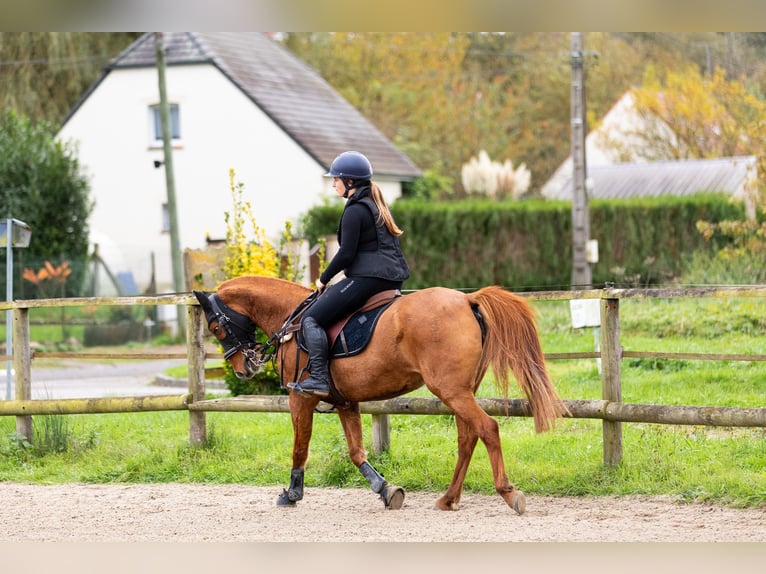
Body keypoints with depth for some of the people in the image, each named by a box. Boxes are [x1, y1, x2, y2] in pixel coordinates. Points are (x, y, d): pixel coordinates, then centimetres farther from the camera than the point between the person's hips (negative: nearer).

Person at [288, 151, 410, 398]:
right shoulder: (378, 206, 18)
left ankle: (319, 378, -18)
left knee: (311, 319, -9)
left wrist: (324, 279, -1)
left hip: (367, 278, -10)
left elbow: (346, 254, -15)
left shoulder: (355, 211, -11)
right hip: (392, 279, 10)